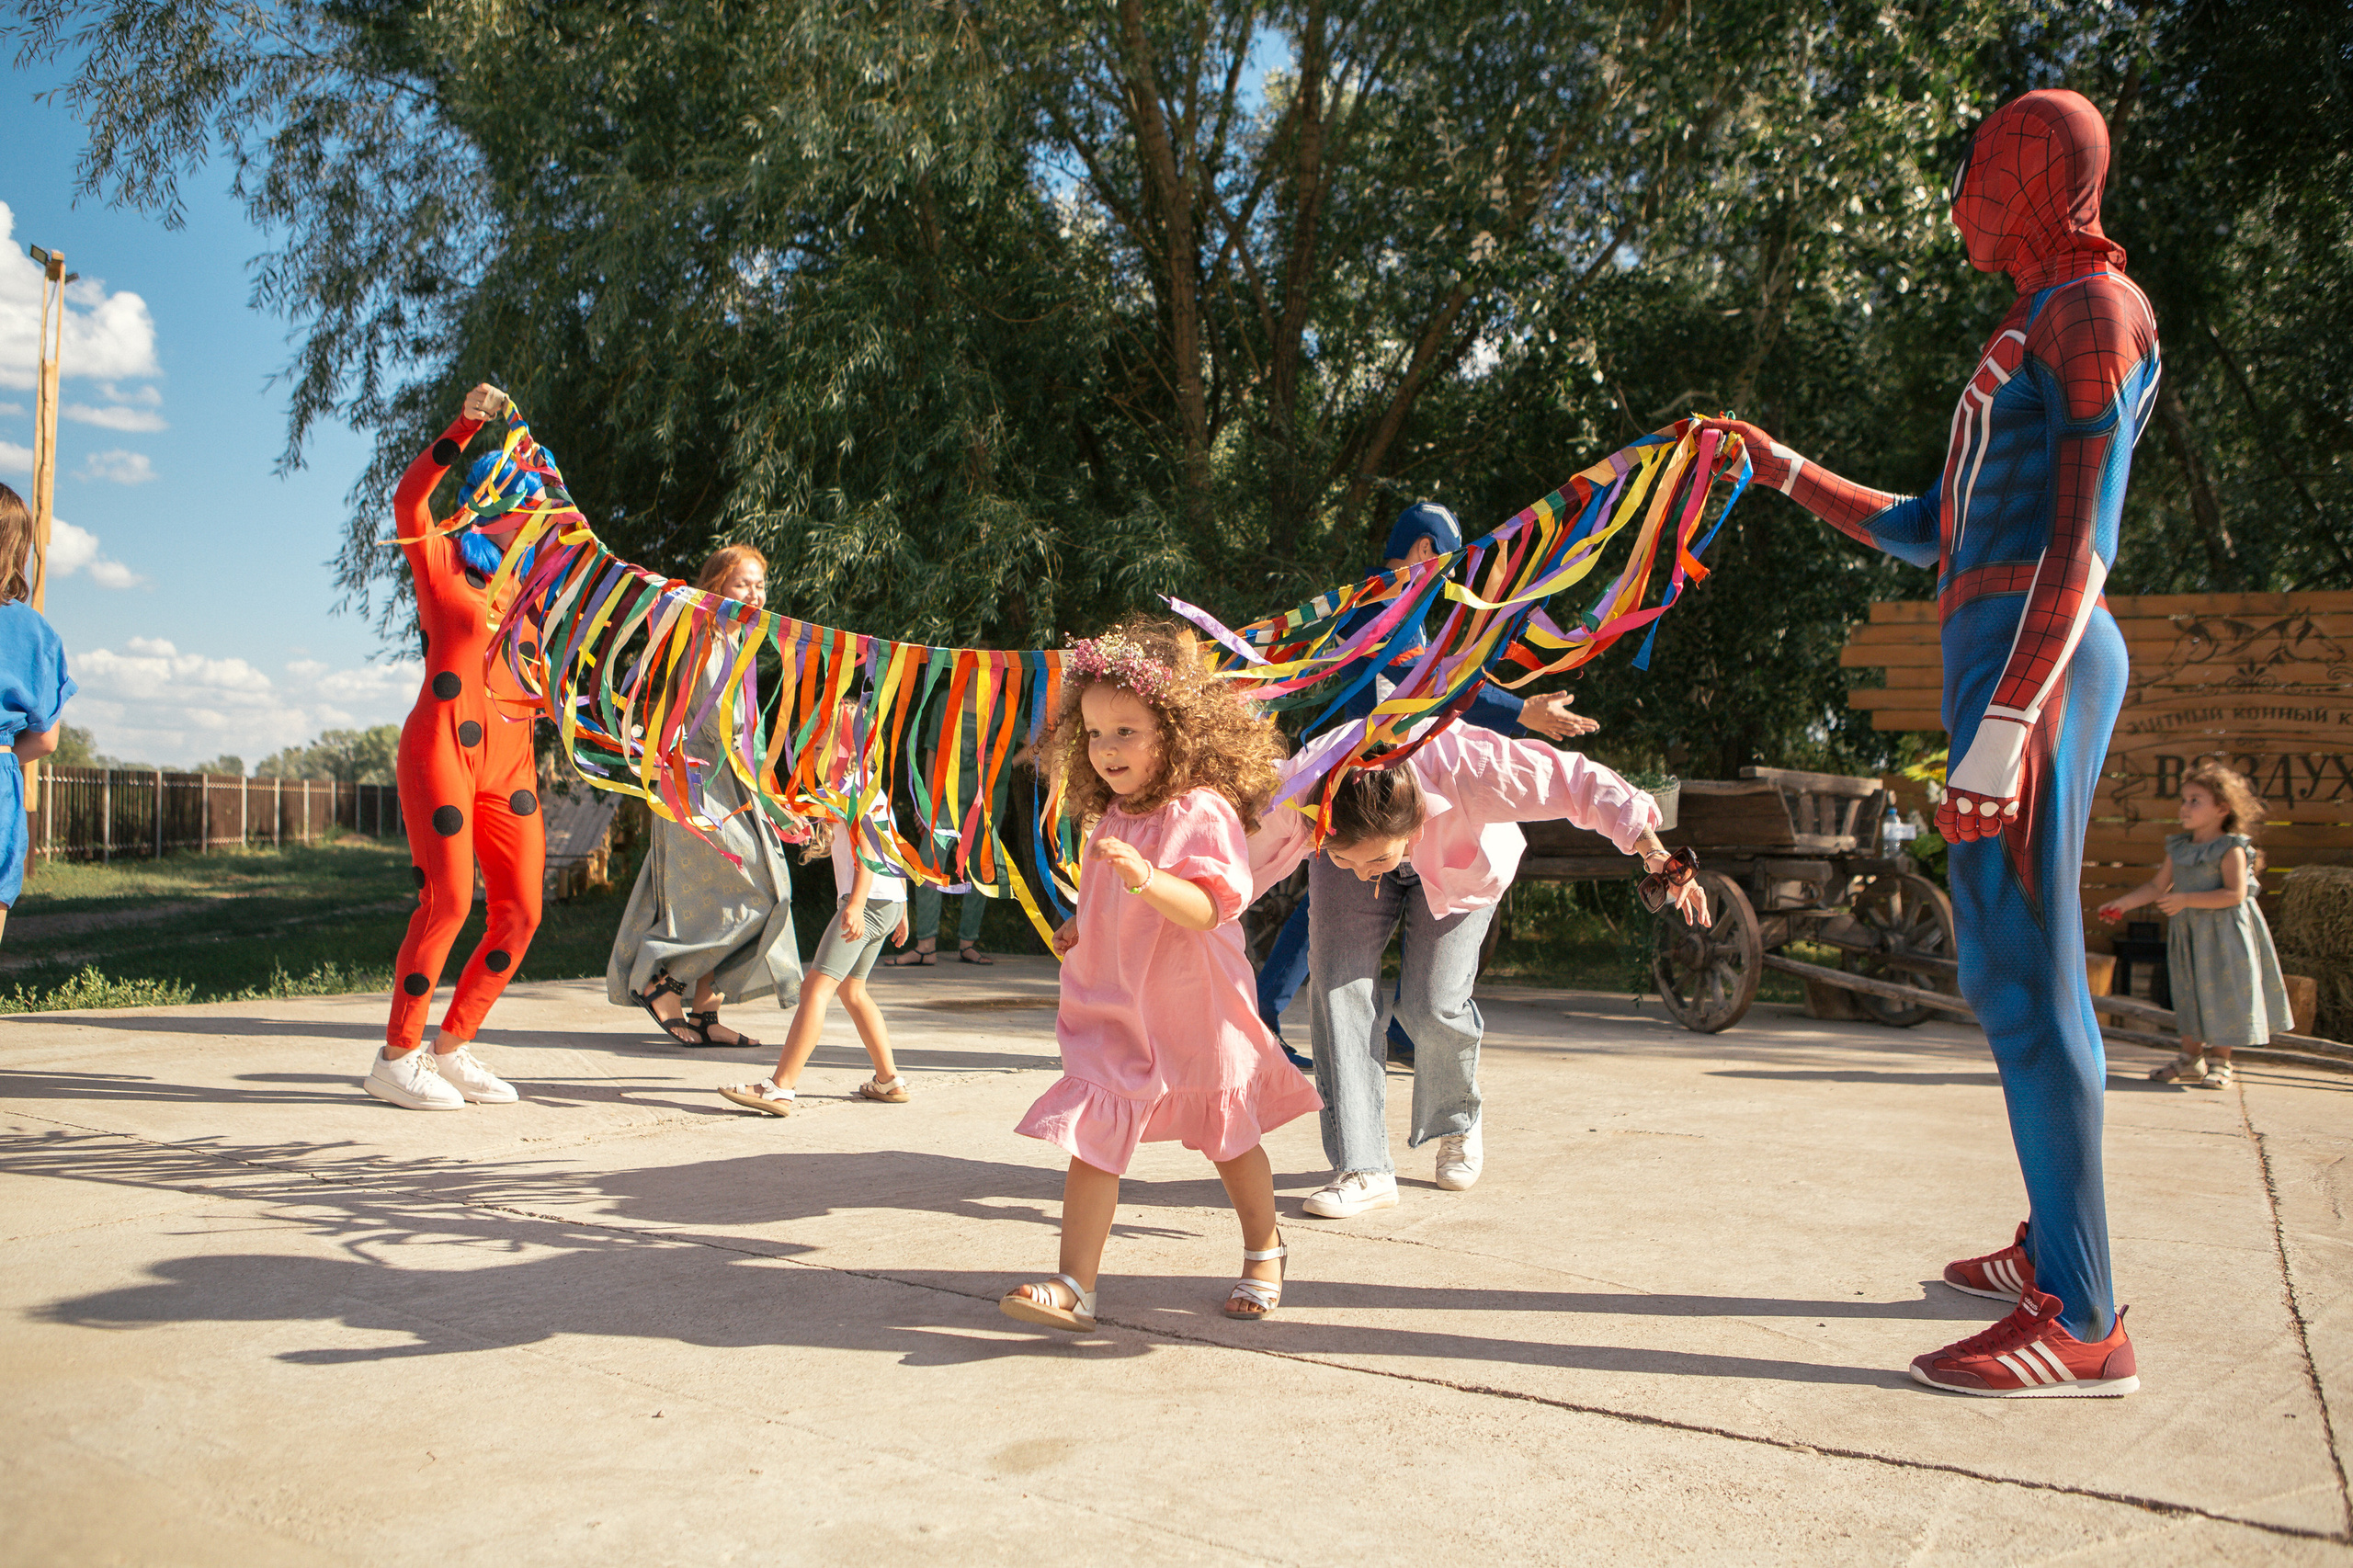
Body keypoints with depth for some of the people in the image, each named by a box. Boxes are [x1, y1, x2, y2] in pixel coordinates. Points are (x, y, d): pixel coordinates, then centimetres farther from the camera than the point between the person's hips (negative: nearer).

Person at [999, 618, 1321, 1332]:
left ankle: (1264, 1252, 40)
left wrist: (1145, 877, -44)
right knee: (1092, 1138, -6)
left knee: (1229, 1137, 15)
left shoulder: (1202, 812, -18)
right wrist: (1081, 927, 10)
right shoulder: (1112, 818, 6)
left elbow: (1208, 908, -30)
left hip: (1192, 1010, -5)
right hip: (1115, 1010, 5)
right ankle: (1075, 1286, -2)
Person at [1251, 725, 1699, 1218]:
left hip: (1456, 866, -2)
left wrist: (1656, 856, -42)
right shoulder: (1298, 793, -37)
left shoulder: (1463, 769, -44)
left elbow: (1582, 783, -37)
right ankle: (1363, 1170, -11)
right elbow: (1253, 854, -15)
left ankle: (1458, 1125, 19)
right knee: (1337, 986, -17)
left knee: (1430, 1005, -14)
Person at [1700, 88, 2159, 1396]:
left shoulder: (2096, 308, -4)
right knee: (2026, 962, 13)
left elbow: (2084, 536, -16)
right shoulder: (2034, 337, 25)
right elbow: (1929, 531, 28)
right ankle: (2062, 1243, 23)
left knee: (2018, 968, -13)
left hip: (2031, 656, -10)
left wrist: (2005, 723, -25)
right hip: (2000, 655, 10)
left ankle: (2084, 1321, -10)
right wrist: (1785, 470, 33)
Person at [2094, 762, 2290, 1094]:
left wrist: (2186, 899, -23)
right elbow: (2157, 886, 12)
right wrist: (2122, 904, 3)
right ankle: (2190, 1060, 21)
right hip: (2188, 932, 7)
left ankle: (2219, 1063, 7)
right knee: (2190, 995, 12)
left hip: (2225, 934, -7)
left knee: (2223, 995, -2)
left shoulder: (2231, 849, -12)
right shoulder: (2179, 847, 9)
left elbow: (2235, 893, -21)